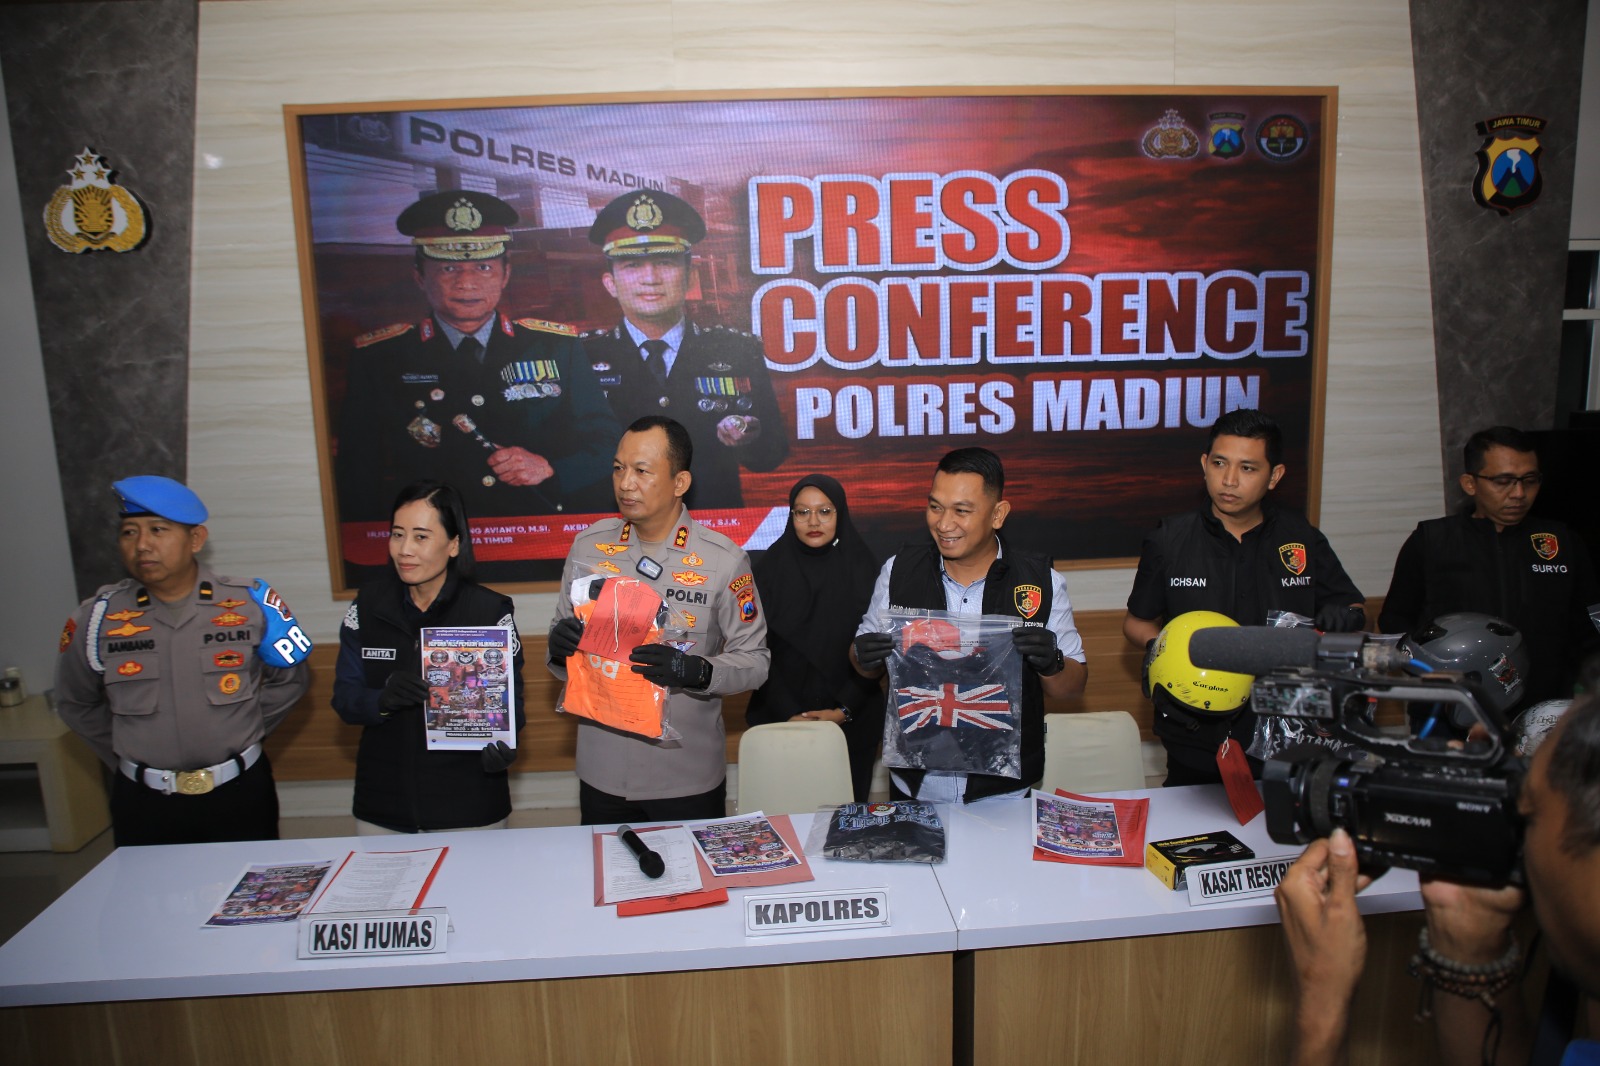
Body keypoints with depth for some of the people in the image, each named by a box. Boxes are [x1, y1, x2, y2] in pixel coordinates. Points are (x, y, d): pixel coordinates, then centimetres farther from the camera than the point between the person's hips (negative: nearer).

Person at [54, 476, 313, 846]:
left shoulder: (250, 604, -7)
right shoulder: (98, 618, -4)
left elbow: (290, 677, 6)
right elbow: (76, 704, 11)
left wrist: (242, 734, 3)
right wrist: (127, 760, 7)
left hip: (240, 793, 0)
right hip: (143, 804, 1)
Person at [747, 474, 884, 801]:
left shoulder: (863, 568, 0)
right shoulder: (771, 568, -1)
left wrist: (843, 711, -11)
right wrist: (789, 714, -12)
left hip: (853, 723, 0)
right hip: (781, 722, 0)